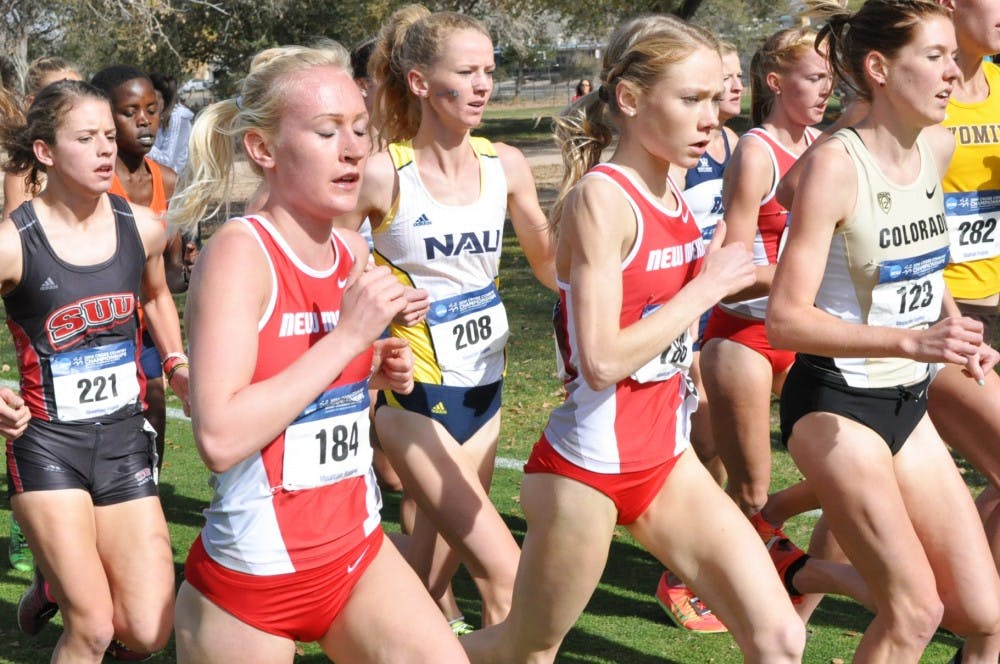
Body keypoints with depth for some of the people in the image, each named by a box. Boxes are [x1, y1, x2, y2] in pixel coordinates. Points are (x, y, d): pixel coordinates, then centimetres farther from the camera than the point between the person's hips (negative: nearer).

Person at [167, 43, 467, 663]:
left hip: (357, 548, 6)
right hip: (252, 572, -6)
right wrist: (349, 336, -24)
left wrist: (379, 371, -1)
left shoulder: (354, 251, 3)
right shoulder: (239, 252, -17)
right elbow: (220, 438, -27)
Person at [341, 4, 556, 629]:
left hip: (483, 385, 6)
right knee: (504, 570, -12)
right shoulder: (384, 173, -13)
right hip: (412, 390, -5)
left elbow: (550, 260, 13)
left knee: (434, 566, 15)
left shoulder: (505, 165, 1)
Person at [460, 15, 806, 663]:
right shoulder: (599, 197, -18)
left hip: (667, 458, 7)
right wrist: (707, 288, -17)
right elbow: (601, 361, -24)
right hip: (588, 467, -7)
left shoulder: (672, 191, 5)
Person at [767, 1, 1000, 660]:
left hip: (908, 404, 7)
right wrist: (910, 341, -33)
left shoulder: (937, 149, 3)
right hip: (836, 403, -7)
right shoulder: (836, 164, -18)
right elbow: (786, 318, -23)